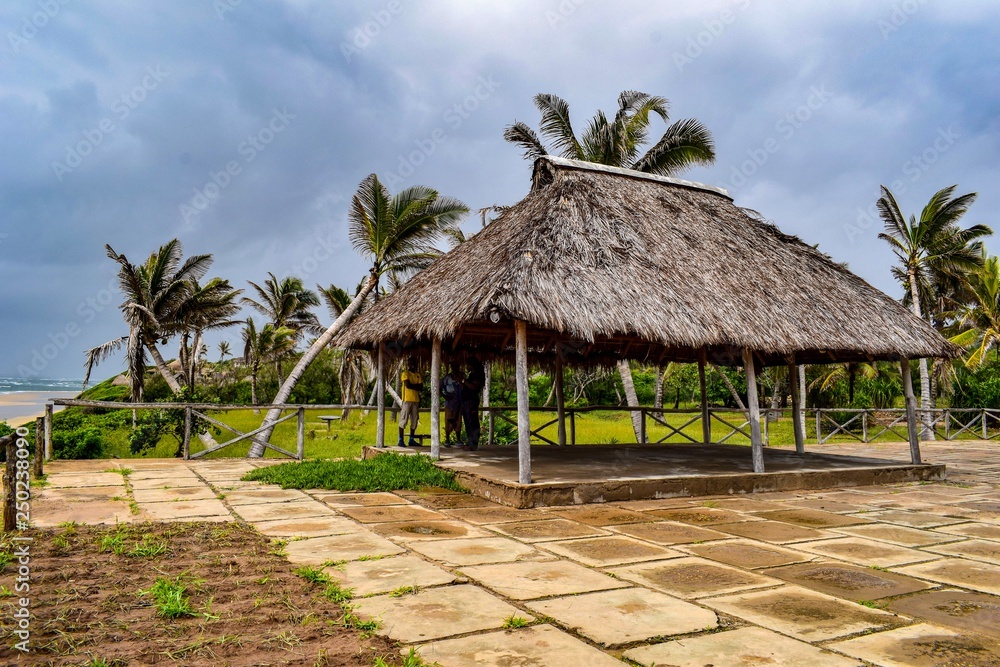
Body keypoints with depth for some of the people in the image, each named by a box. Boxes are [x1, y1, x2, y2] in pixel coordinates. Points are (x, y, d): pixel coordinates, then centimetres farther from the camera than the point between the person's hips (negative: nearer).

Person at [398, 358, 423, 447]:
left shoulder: (418, 374, 15)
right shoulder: (405, 373, -2)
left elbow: (421, 387, 7)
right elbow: (407, 385, -16)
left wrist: (412, 386, -7)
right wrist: (416, 386, -3)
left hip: (416, 400, 6)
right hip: (407, 399, -6)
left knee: (414, 420, 8)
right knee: (404, 420, -6)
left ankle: (412, 440, 16)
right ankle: (400, 441, -3)